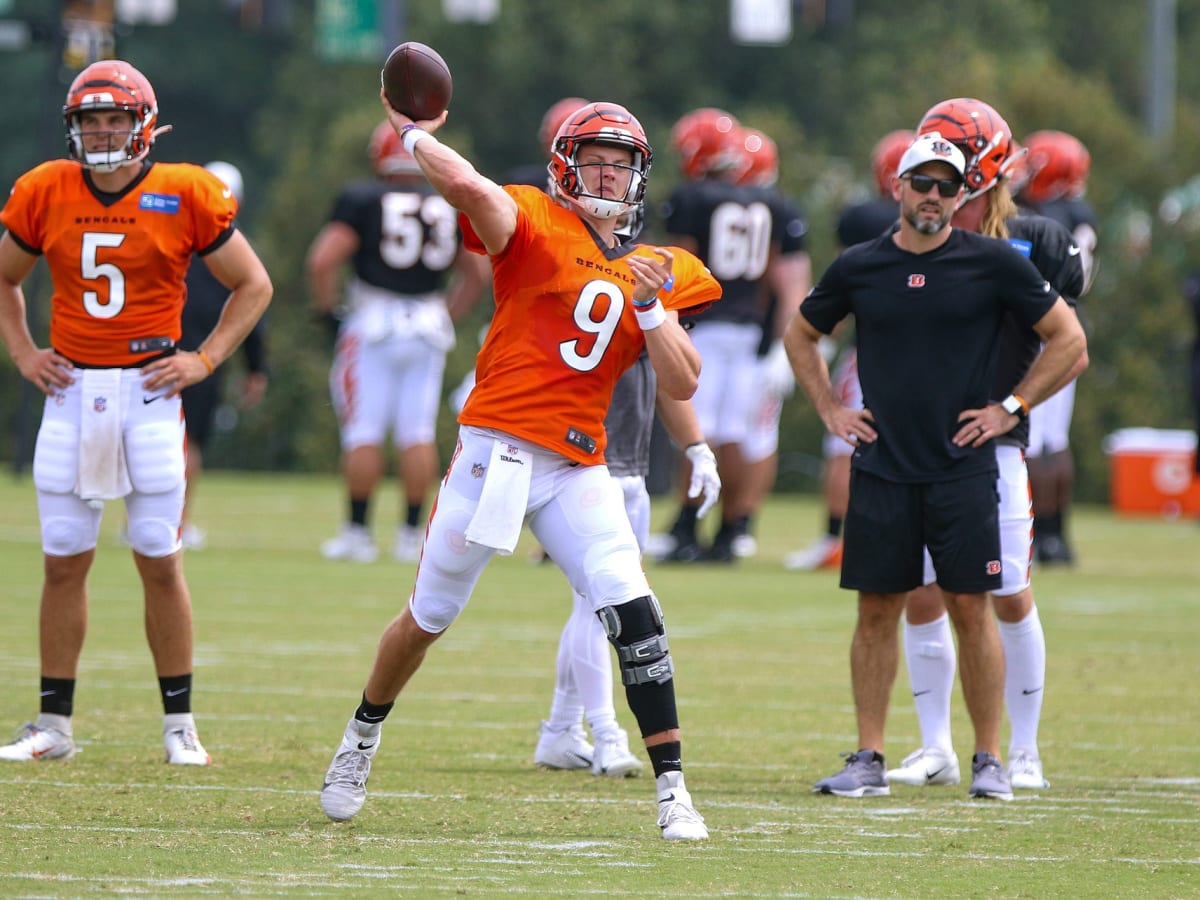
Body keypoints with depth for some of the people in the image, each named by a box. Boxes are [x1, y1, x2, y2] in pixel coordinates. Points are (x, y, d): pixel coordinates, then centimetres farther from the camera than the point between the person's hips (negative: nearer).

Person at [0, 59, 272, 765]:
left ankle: (180, 725, 8)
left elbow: (253, 287, 6)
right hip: (73, 390, 2)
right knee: (64, 561, 4)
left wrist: (205, 360, -3)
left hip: (149, 390, -2)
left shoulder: (185, 196, -4)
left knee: (160, 562, -2)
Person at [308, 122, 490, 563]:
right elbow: (477, 274, 15)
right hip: (428, 327, 4)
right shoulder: (449, 207, 8)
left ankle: (358, 531, 1)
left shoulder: (363, 200, -5)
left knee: (363, 432, 0)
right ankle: (411, 534, 7)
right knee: (418, 434, 6)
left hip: (373, 326, -4)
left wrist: (326, 308, 1)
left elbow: (322, 260, -13)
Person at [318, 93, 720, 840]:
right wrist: (412, 134, -9)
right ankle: (363, 737, 36)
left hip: (577, 470, 3)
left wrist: (650, 307, -7)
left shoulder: (655, 274, 12)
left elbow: (682, 385, 5)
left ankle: (673, 789, -9)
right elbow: (469, 187, -23)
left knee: (634, 614, -13)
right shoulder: (535, 225, -3)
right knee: (430, 617, 10)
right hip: (497, 449, -3)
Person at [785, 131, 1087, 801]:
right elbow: (801, 335, 23)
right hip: (881, 465, 2)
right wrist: (829, 408, 12)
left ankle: (990, 760, 5)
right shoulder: (859, 268, 6)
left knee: (971, 608, -2)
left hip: (962, 467, -2)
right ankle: (869, 760, 7)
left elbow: (1069, 342, 4)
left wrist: (1009, 409, -1)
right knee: (877, 610, 3)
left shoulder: (993, 264, -2)